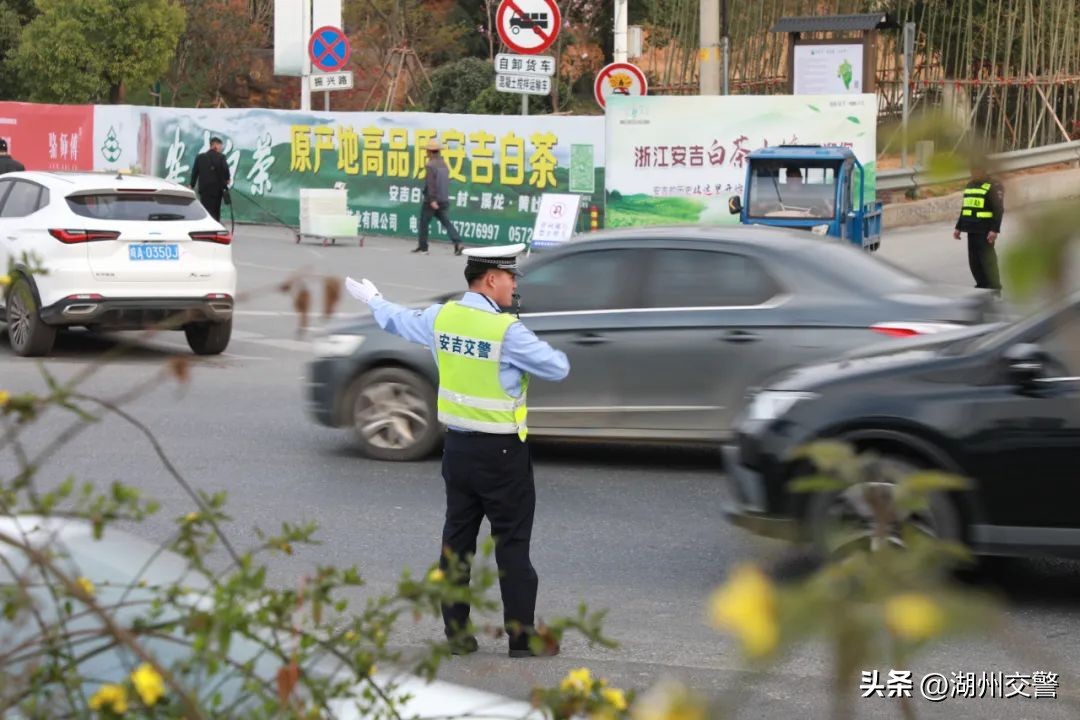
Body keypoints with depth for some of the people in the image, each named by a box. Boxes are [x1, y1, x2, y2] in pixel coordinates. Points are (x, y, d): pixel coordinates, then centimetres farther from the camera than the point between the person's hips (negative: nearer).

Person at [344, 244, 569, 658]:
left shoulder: (442, 317, 1)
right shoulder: (506, 330, -19)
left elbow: (397, 320, 21)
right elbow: (556, 368, -13)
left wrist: (371, 299, 43)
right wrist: (555, 354, 11)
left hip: (457, 448, 6)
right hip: (501, 453, -6)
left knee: (457, 539, 13)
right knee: (512, 544, 0)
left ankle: (456, 632, 17)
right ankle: (523, 637, 4)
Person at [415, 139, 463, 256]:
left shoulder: (430, 165, -14)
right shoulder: (444, 164, 11)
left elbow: (431, 184, -22)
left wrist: (432, 200, -26)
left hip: (431, 200, -7)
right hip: (444, 200, 7)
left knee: (424, 223, 8)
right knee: (446, 222, 2)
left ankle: (422, 247, 14)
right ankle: (457, 243, -16)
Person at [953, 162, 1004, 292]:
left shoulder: (994, 186, -6)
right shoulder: (970, 186, 19)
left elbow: (998, 210, -13)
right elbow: (965, 209, 26)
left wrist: (995, 230, -21)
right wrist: (958, 227, 22)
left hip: (985, 231, -8)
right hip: (972, 230, 8)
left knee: (987, 259, -10)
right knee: (974, 260, 9)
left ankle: (995, 289, -7)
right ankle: (982, 286, 17)